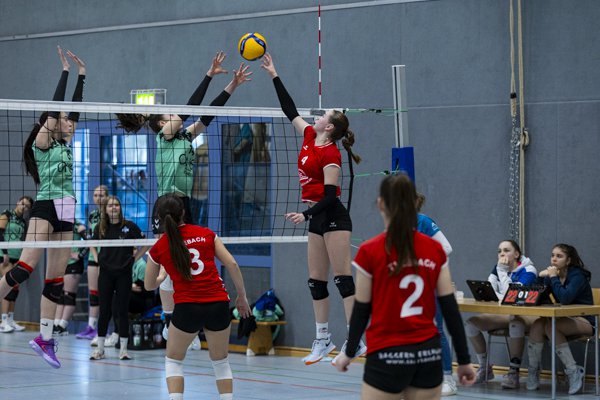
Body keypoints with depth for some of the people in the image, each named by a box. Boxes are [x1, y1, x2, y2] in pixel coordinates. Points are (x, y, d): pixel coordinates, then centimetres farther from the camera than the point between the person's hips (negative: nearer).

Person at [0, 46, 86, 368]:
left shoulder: (64, 144, 18)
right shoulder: (42, 141, 0)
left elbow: (74, 108, 19)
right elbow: (55, 106, -7)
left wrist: (81, 76, 21)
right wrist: (65, 71, -3)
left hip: (66, 212, 7)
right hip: (46, 206, -7)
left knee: (56, 278, 4)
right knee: (26, 266, -21)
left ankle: (44, 338, 7)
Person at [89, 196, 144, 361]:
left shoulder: (129, 226, -5)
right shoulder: (100, 228, 2)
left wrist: (134, 258, -2)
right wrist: (98, 258, 7)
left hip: (124, 273, -2)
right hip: (106, 273, 2)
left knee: (123, 310, 2)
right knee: (104, 310, 3)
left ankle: (123, 349, 8)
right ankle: (100, 348, 11)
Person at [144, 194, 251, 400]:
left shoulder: (159, 248, 4)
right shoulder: (206, 234, 5)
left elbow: (149, 285, 17)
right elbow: (231, 264, 0)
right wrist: (242, 296, 9)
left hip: (187, 307, -2)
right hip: (218, 304, 2)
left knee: (173, 361, 18)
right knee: (220, 362, 19)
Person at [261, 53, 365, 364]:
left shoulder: (330, 155, -14)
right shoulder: (310, 137, 9)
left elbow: (330, 195, -18)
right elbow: (290, 111, 17)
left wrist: (305, 214, -27)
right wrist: (274, 76, 17)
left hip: (332, 217, -9)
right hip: (317, 219, 9)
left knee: (343, 278, -11)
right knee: (315, 281, 8)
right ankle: (323, 339, 13)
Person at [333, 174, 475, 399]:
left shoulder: (370, 252, -8)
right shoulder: (435, 250, 2)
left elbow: (361, 311, -1)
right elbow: (450, 308, 3)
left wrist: (349, 353, 15)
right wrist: (464, 359, 10)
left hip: (388, 355, -4)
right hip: (429, 353, 4)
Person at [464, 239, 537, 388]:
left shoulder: (528, 270, -12)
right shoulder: (497, 268, 7)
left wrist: (502, 271, -21)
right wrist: (503, 297, -21)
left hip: (526, 315, -6)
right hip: (505, 315, 6)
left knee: (515, 322, -42)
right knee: (471, 322, -13)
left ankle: (514, 372, -34)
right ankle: (484, 368, 1)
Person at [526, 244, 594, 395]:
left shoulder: (577, 275, -13)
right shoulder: (553, 274, 8)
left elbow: (565, 298, -29)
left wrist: (553, 278, -22)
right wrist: (541, 279, -10)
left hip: (584, 321, -6)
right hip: (566, 319, 7)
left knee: (550, 327, -32)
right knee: (537, 325, -22)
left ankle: (574, 372, -26)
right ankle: (533, 373, -19)